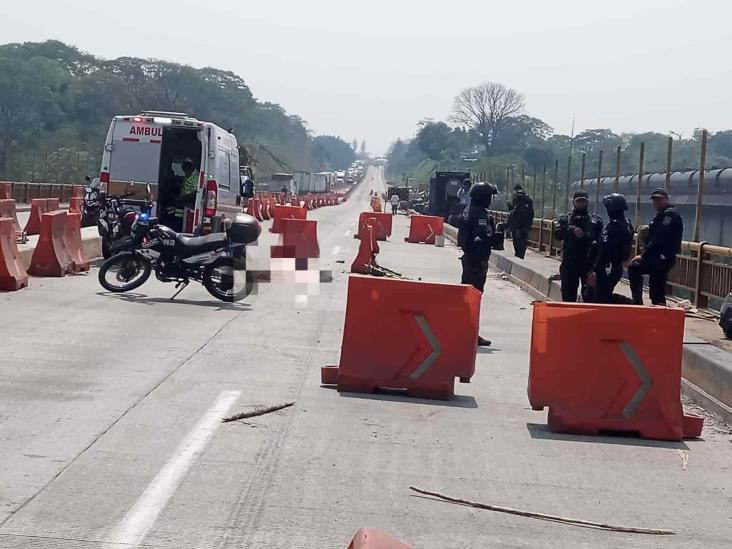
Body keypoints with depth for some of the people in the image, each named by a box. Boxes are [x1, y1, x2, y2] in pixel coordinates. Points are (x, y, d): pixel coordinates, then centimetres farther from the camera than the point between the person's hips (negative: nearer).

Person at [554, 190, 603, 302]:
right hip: (569, 262, 0)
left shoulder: (596, 220, 9)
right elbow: (558, 232, -9)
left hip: (589, 262, 0)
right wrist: (572, 230, -23)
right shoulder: (565, 219, 9)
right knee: (568, 293, 5)